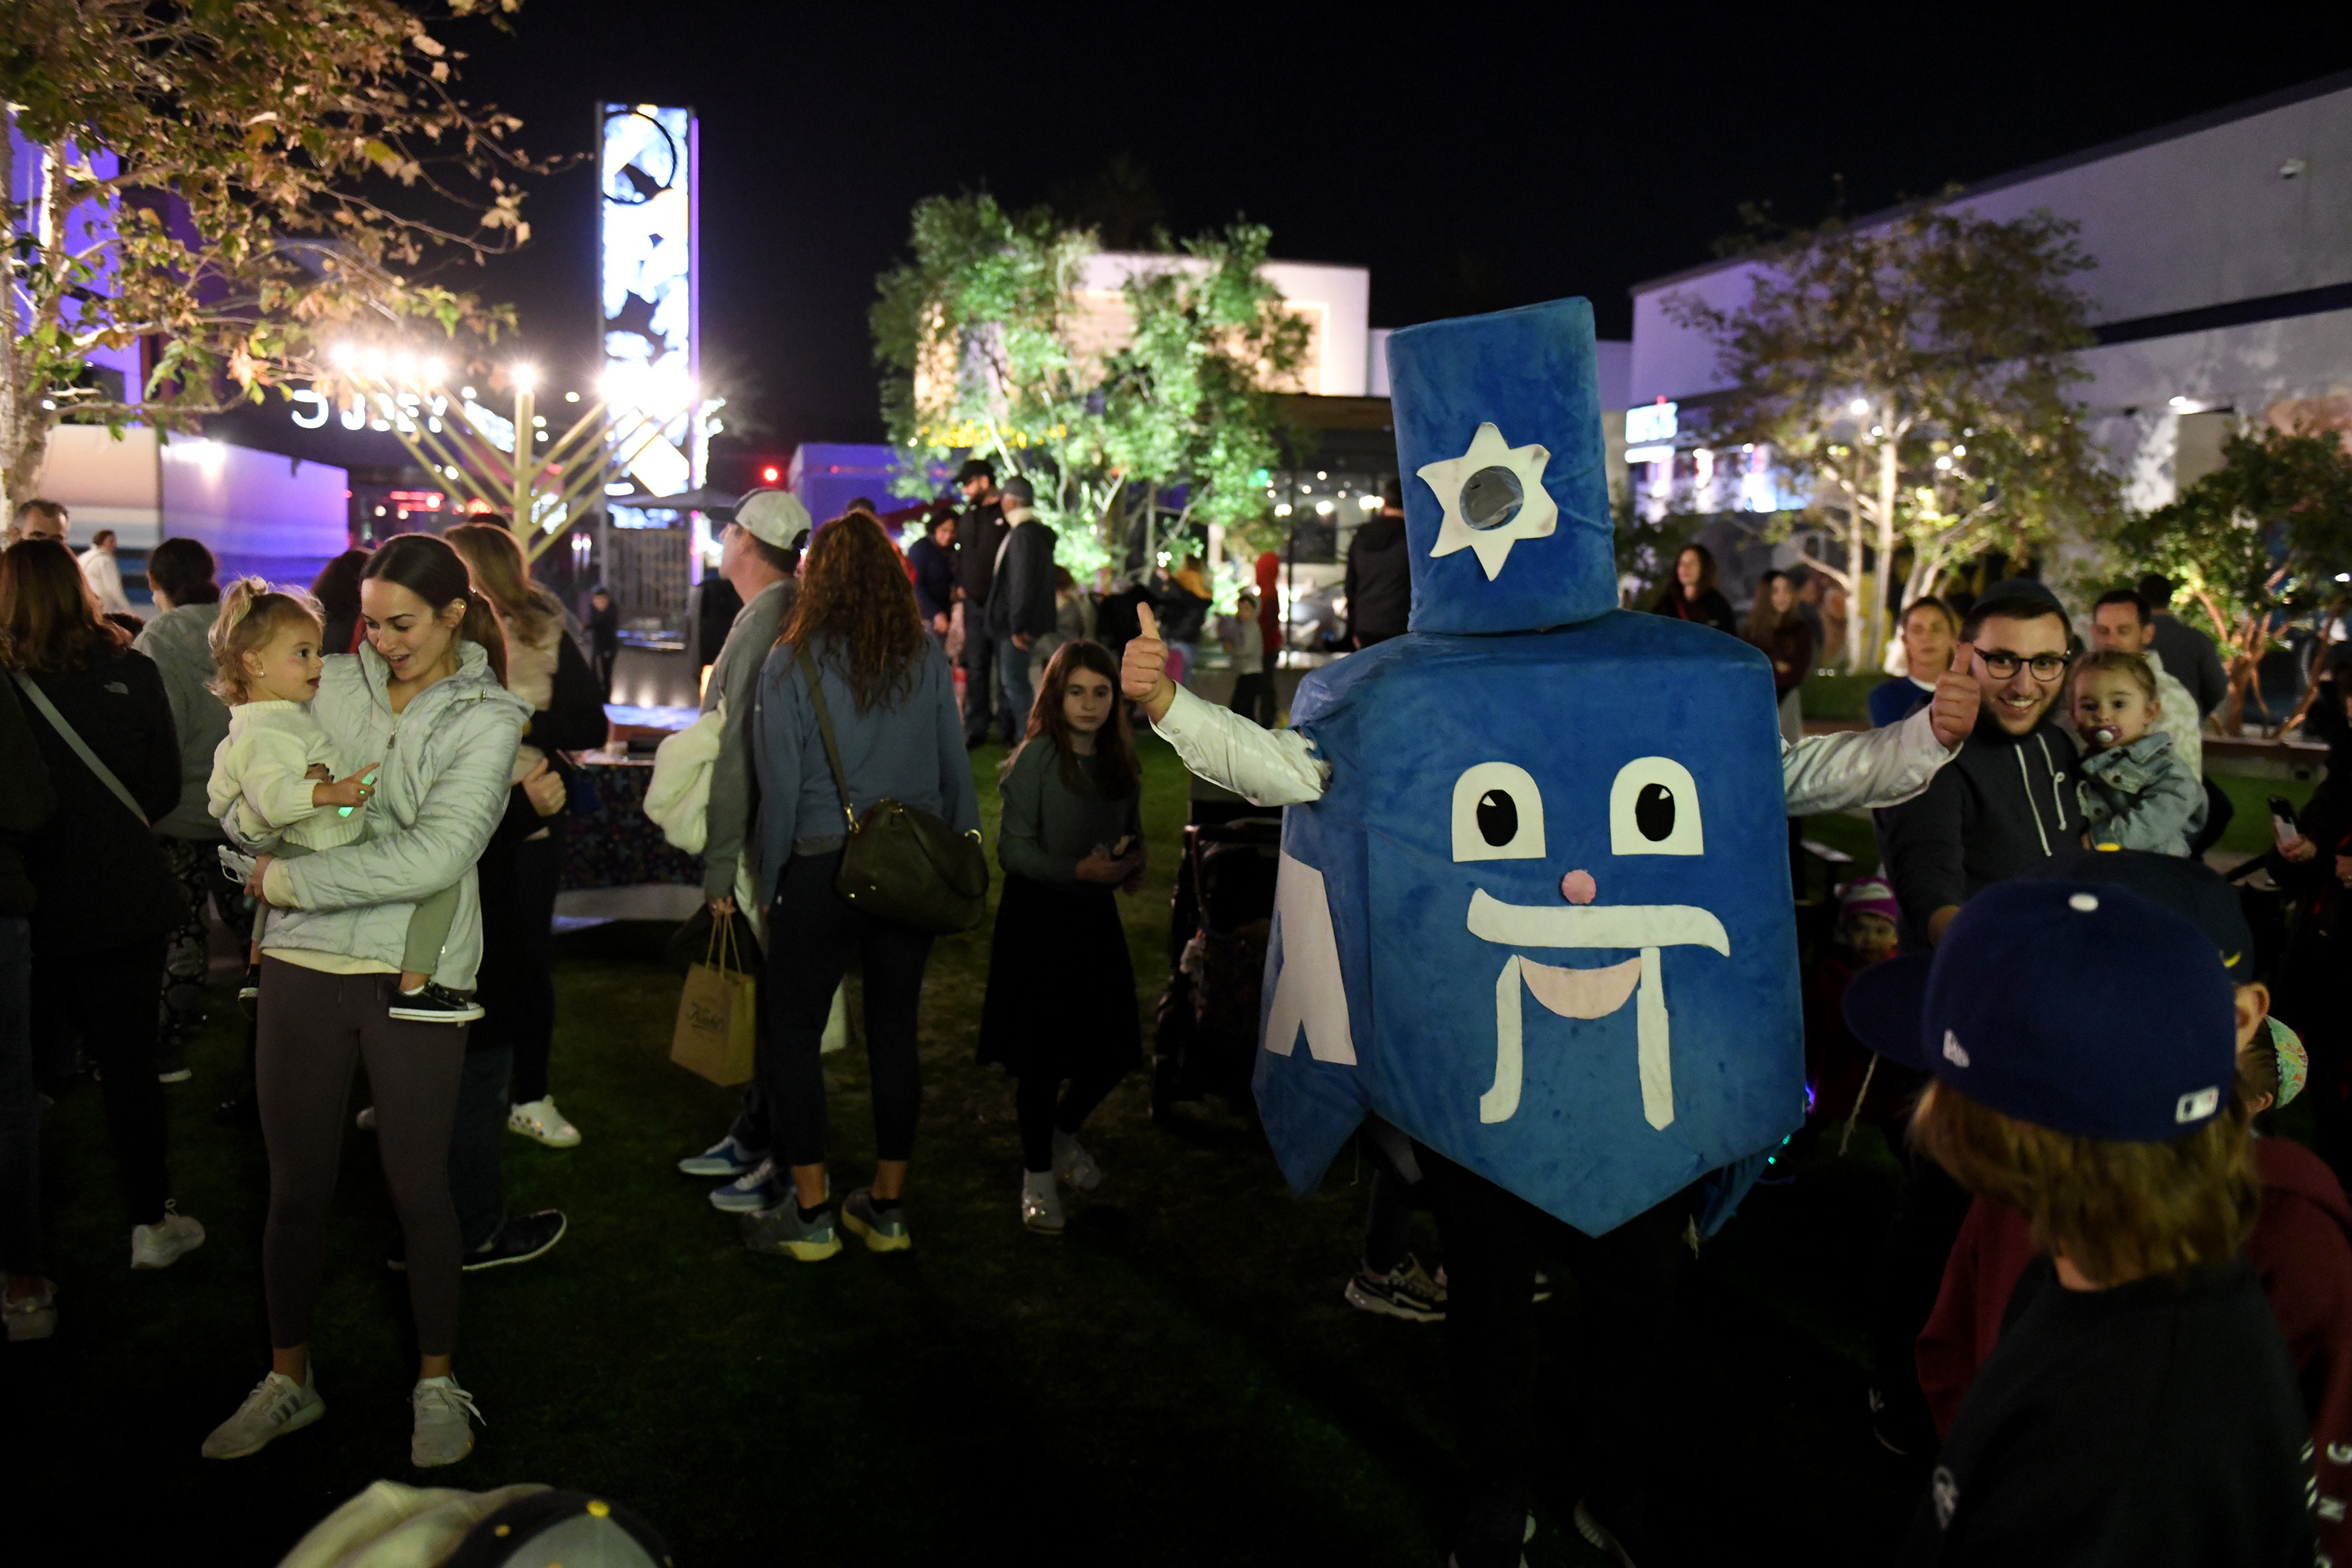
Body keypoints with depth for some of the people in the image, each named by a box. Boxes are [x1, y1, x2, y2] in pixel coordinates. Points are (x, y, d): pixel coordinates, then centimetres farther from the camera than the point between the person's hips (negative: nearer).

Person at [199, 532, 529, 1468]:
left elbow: (435, 856, -15)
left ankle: (437, 1382, 24)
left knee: (418, 1186, 5)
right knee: (296, 1186, 10)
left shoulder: (487, 718, -3)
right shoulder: (331, 685, 7)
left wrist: (289, 880, -12)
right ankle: (288, 1379, 30)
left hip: (412, 977, -3)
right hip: (301, 967, 3)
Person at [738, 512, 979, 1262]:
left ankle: (810, 1215, 12)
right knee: (894, 1031, 13)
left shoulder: (791, 664, -8)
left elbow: (781, 787, -7)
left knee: (793, 1034, 9)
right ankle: (887, 1207, 23)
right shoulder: (927, 659, 0)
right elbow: (955, 769, 4)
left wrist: (770, 883, 4)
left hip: (822, 868, -4)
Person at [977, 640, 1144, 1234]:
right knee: (1043, 1057, 2)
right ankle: (1038, 1173, 22)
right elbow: (1013, 848, -14)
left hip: (1096, 916, 5)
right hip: (1037, 917, -5)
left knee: (1115, 1050, 7)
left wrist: (1132, 865, -5)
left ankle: (1063, 1131, 36)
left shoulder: (1120, 761, 5)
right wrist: (1079, 870, -24)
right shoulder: (1036, 758, -12)